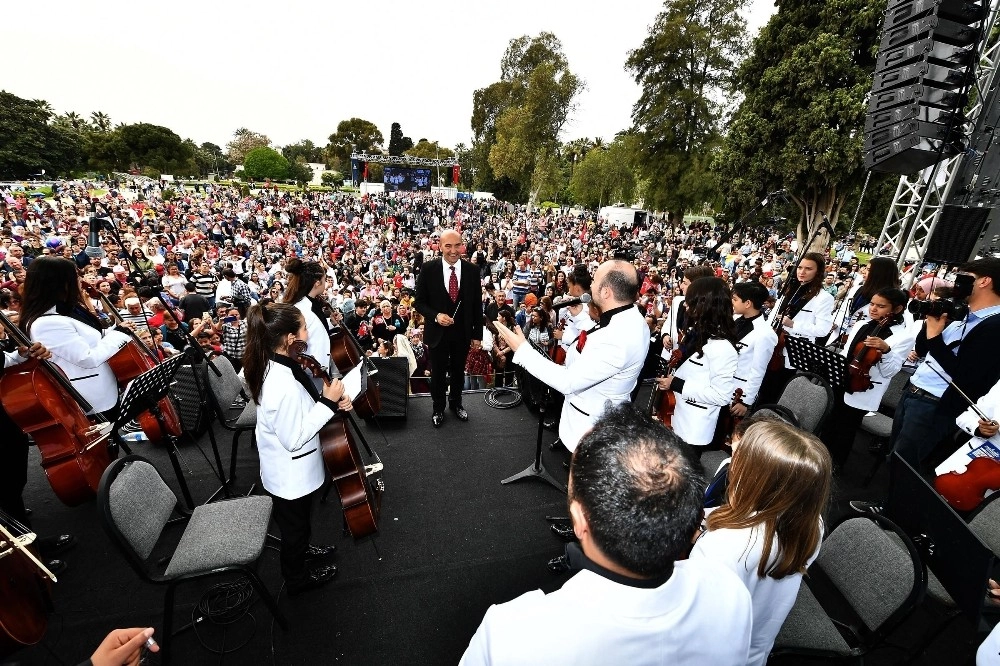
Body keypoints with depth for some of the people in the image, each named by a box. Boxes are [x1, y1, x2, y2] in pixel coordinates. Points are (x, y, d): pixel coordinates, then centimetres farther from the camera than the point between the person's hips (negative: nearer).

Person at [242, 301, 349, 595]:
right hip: (291, 474, -8)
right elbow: (295, 439, -29)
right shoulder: (283, 387, -38)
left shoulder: (274, 365, -7)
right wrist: (328, 403, -28)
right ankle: (297, 578, 45)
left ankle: (301, 550, 59)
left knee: (299, 522, 33)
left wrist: (332, 399, -9)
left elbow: (301, 408, 6)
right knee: (295, 526, 19)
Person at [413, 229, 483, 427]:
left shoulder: (472, 270, -7)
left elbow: (477, 304, -1)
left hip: (463, 332, 2)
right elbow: (419, 302, -5)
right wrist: (436, 315, -23)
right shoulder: (428, 268, -11)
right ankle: (438, 408, 38)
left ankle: (456, 403, 44)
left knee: (458, 371, 20)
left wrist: (478, 334, 0)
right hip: (438, 332, -1)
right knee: (438, 373, 15)